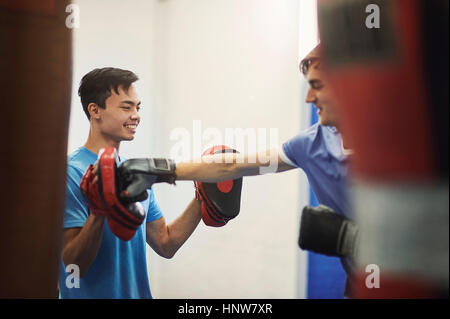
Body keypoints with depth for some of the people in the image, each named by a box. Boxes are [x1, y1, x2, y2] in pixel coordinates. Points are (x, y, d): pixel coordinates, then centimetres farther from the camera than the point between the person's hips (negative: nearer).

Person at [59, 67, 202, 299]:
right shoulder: (72, 172, -17)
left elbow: (166, 245, 6)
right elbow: (74, 264, -21)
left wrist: (201, 201, -2)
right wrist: (98, 213, -36)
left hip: (138, 291, 7)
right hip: (91, 293, -7)